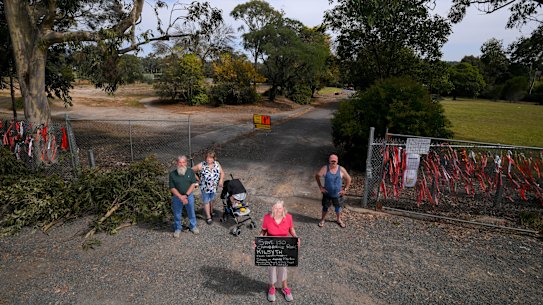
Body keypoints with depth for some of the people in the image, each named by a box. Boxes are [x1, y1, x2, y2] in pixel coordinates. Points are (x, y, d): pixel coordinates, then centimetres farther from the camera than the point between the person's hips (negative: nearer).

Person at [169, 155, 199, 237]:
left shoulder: (190, 171, -7)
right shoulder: (172, 174, -9)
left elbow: (193, 184, -8)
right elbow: (172, 188, -8)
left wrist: (186, 195, -17)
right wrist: (181, 197, -18)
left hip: (189, 195, 1)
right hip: (177, 197, -1)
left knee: (191, 212, 15)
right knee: (177, 214, 13)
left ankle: (193, 226, 37)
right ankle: (178, 228, 34)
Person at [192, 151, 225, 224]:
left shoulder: (217, 164, -4)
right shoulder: (201, 165, -16)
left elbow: (222, 173, 5)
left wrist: (221, 180, -12)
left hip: (214, 187, 3)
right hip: (205, 187, -3)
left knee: (212, 200, 22)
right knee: (206, 202, 7)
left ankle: (211, 212, 44)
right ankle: (208, 217, 20)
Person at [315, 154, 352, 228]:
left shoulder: (341, 169, -16)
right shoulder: (325, 168, -18)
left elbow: (348, 179, -2)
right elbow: (317, 176, -5)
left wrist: (345, 189, -4)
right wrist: (320, 187, -6)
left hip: (338, 194, 1)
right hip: (327, 193, -1)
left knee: (338, 208, 19)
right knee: (325, 207, 17)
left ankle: (338, 220, 45)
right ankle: (322, 219, 41)